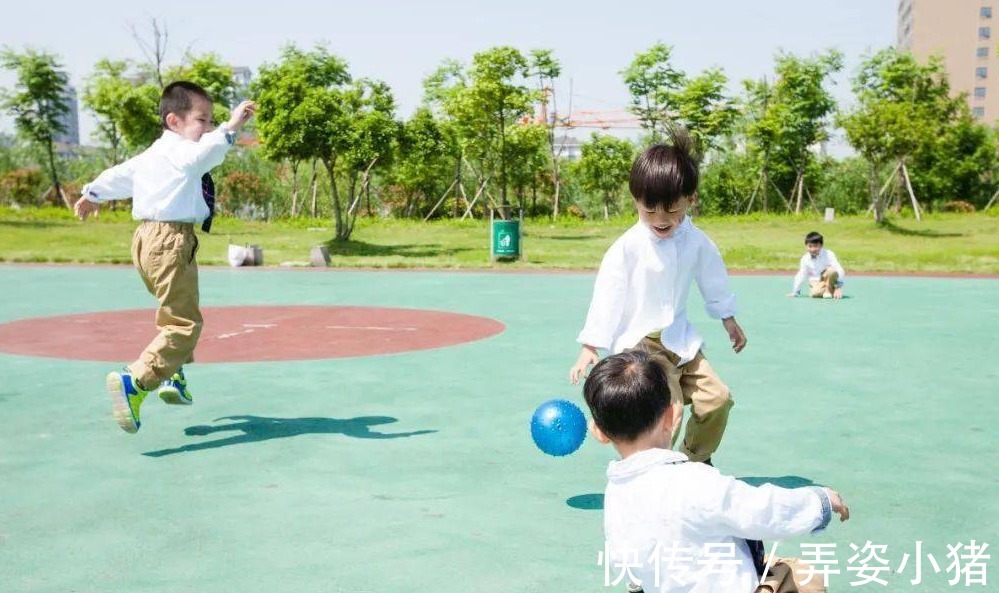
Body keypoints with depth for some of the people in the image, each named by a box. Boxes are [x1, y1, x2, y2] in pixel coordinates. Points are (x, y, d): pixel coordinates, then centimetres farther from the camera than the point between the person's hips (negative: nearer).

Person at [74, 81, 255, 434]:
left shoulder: (154, 154, 19)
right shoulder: (178, 150, -11)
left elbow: (121, 173, 35)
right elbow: (202, 154, -36)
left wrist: (93, 193, 51)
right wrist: (230, 128, -44)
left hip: (148, 238, 11)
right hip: (172, 240, -11)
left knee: (175, 313, 27)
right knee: (184, 323, -11)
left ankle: (172, 377, 34)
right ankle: (135, 381, -20)